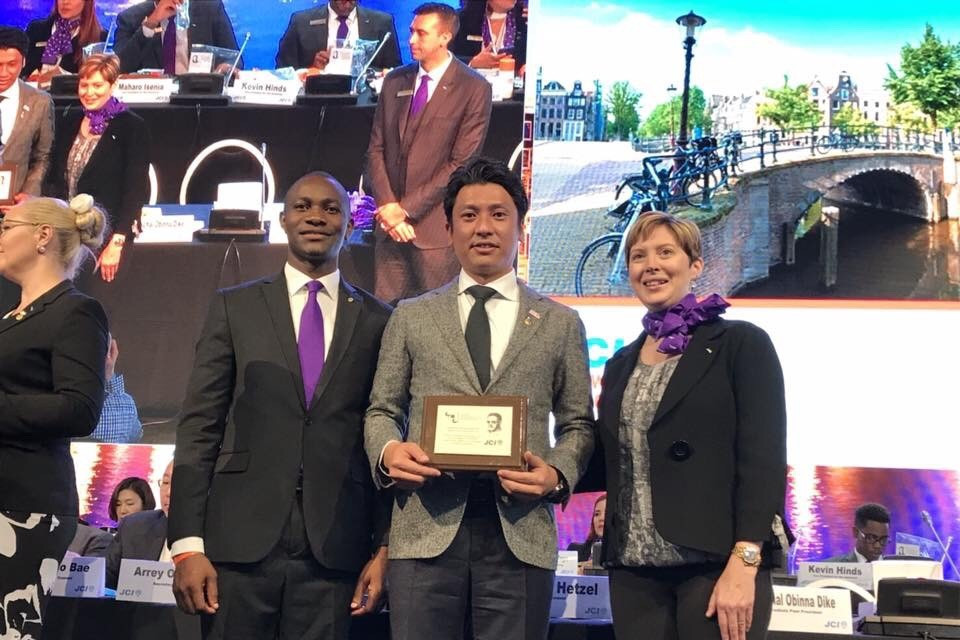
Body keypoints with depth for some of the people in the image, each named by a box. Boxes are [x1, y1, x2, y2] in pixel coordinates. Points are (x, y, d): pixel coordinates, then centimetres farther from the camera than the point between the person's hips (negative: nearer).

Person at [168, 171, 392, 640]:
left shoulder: (377, 320, 7)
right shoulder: (234, 307, 6)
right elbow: (199, 426, 2)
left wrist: (384, 547, 2)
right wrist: (187, 544, -5)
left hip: (334, 545, 0)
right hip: (240, 536, 0)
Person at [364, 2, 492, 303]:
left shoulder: (474, 89, -7)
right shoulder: (395, 81, 10)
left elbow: (461, 163, -11)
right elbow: (376, 148, 9)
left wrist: (407, 208, -12)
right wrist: (387, 206, -6)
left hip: (436, 225, -5)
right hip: (391, 221, 5)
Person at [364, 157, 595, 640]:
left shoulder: (560, 323, 12)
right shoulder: (411, 318, 14)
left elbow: (577, 424, 11)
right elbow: (382, 410, 14)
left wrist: (557, 474, -9)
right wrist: (388, 450, -8)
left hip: (521, 534, 0)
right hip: (426, 531, 1)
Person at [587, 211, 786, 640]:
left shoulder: (741, 343, -2)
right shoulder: (620, 365, 16)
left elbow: (764, 458, -9)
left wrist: (744, 563, -18)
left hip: (716, 566, -5)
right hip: (633, 571, 5)